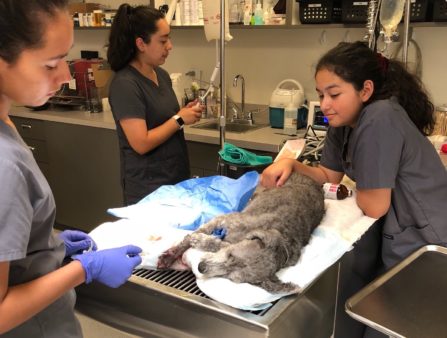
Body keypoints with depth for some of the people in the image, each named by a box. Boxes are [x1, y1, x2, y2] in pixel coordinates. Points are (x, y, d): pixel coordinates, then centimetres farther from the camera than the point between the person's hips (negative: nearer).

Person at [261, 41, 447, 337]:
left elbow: (373, 206, -23)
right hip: (398, 241, 8)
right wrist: (291, 165, -11)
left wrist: (354, 190, -2)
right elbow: (330, 177, 6)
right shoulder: (344, 123, 1)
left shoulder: (380, 118, -27)